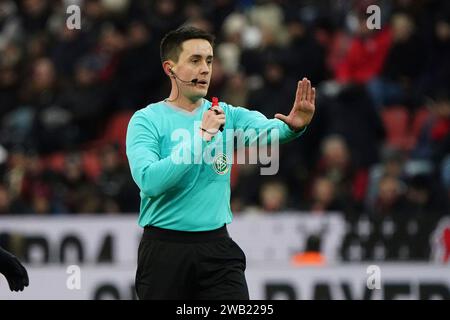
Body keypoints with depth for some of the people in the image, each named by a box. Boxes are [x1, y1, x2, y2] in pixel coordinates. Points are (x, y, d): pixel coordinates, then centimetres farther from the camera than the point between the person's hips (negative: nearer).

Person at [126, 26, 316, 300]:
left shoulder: (227, 115, 8)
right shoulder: (146, 120, -4)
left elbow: (266, 129, -11)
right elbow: (149, 181, -20)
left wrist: (292, 126, -34)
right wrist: (202, 135, -21)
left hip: (218, 247, 3)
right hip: (165, 249, -3)